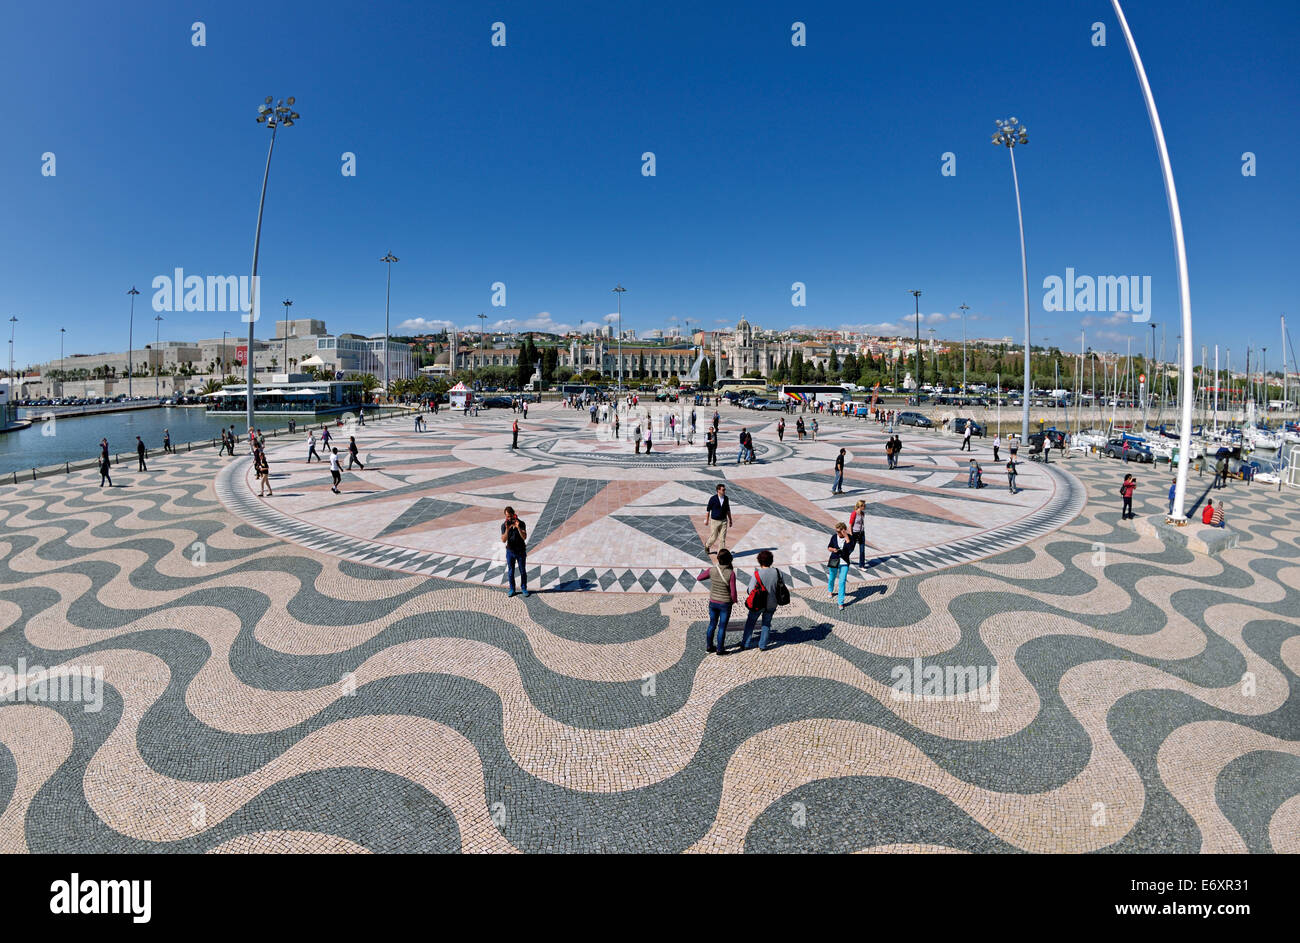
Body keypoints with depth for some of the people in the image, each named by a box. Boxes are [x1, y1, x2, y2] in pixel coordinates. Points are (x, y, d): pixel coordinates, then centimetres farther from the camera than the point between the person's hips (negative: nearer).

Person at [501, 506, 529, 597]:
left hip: (521, 551, -1)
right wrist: (507, 530, -32)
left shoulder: (521, 523, -13)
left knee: (523, 571, 9)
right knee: (511, 572, 11)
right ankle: (512, 589, 26)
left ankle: (524, 589, 25)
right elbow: (503, 540, -17)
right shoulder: (504, 525, -9)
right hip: (510, 552, 1)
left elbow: (524, 537, -23)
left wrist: (518, 527, -36)